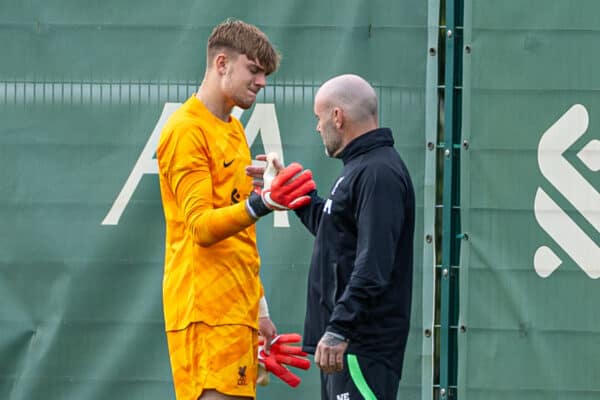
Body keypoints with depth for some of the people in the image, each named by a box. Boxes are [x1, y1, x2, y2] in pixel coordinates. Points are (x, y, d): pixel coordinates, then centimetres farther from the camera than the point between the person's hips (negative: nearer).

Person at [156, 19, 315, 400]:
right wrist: (259, 204, -35)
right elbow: (201, 226, -19)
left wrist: (259, 310, 23)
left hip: (236, 311, 9)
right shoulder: (186, 131, -9)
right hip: (206, 312, -9)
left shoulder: (233, 130, 20)